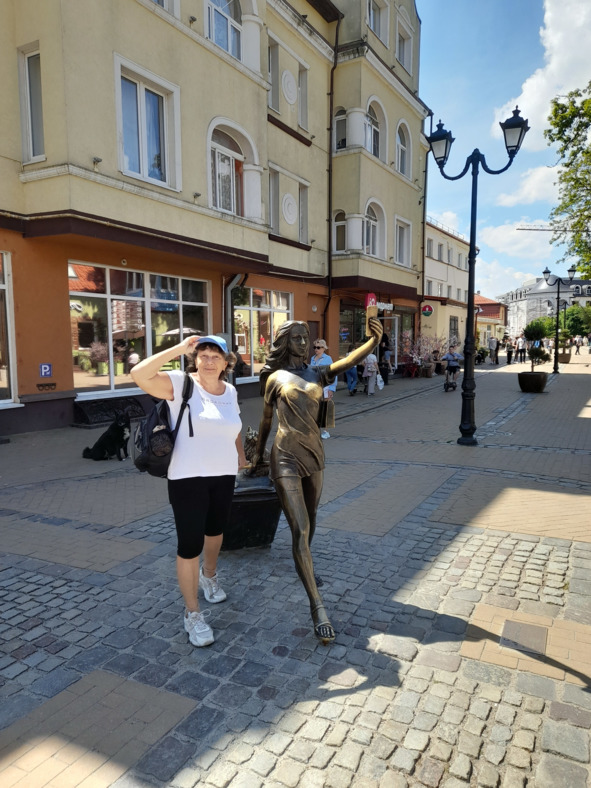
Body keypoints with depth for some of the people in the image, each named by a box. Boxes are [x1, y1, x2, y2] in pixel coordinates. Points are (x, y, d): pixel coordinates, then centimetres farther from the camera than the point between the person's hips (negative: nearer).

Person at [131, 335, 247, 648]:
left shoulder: (230, 391, 4)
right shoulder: (180, 384, -14)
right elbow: (140, 375, -29)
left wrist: (241, 456, 23)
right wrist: (179, 349, -28)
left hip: (224, 475, 6)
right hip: (188, 478, -6)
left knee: (216, 529, 24)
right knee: (189, 545, -2)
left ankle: (209, 575, 53)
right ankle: (192, 614, 16)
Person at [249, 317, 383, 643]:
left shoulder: (318, 374, 7)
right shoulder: (275, 379, 1)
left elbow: (349, 361, -11)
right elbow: (266, 420, 11)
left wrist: (373, 341, -29)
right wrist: (257, 455, 19)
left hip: (314, 455, 4)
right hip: (286, 458, -4)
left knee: (309, 522, 18)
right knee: (300, 529, -9)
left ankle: (303, 567, 44)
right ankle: (318, 606, -8)